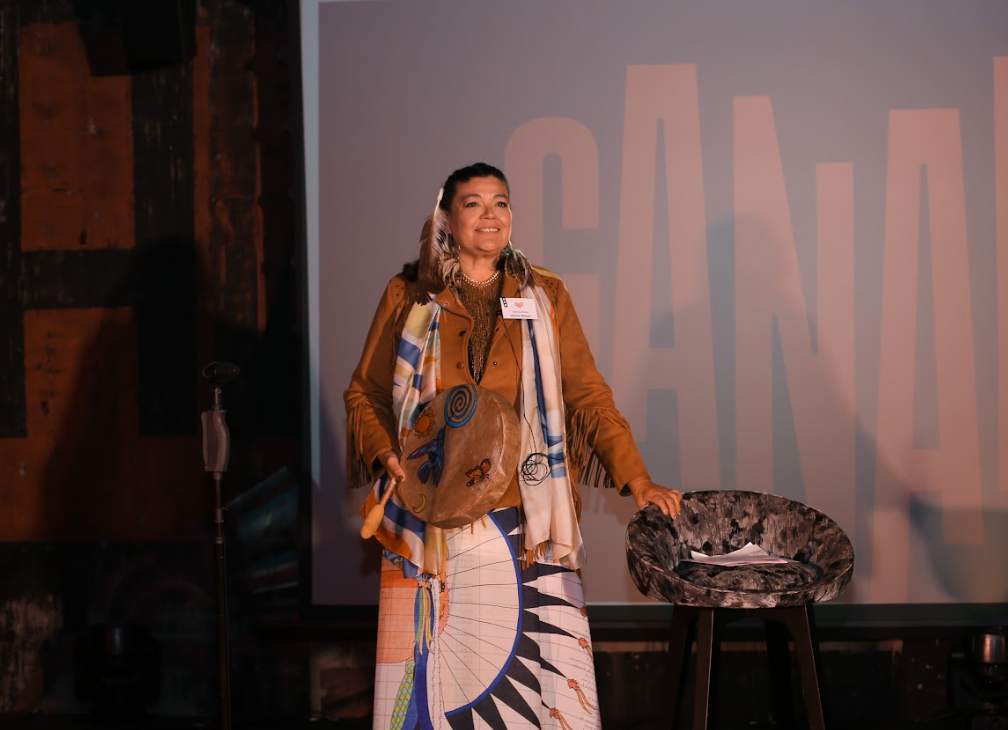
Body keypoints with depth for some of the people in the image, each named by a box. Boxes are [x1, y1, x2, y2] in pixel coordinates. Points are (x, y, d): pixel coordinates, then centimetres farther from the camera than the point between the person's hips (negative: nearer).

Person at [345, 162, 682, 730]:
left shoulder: (545, 296, 8)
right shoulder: (410, 295, 6)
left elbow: (588, 394, 4)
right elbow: (364, 393, 12)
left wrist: (636, 477, -6)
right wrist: (388, 455, -7)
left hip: (527, 519, 0)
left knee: (543, 659, -5)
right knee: (432, 666, 0)